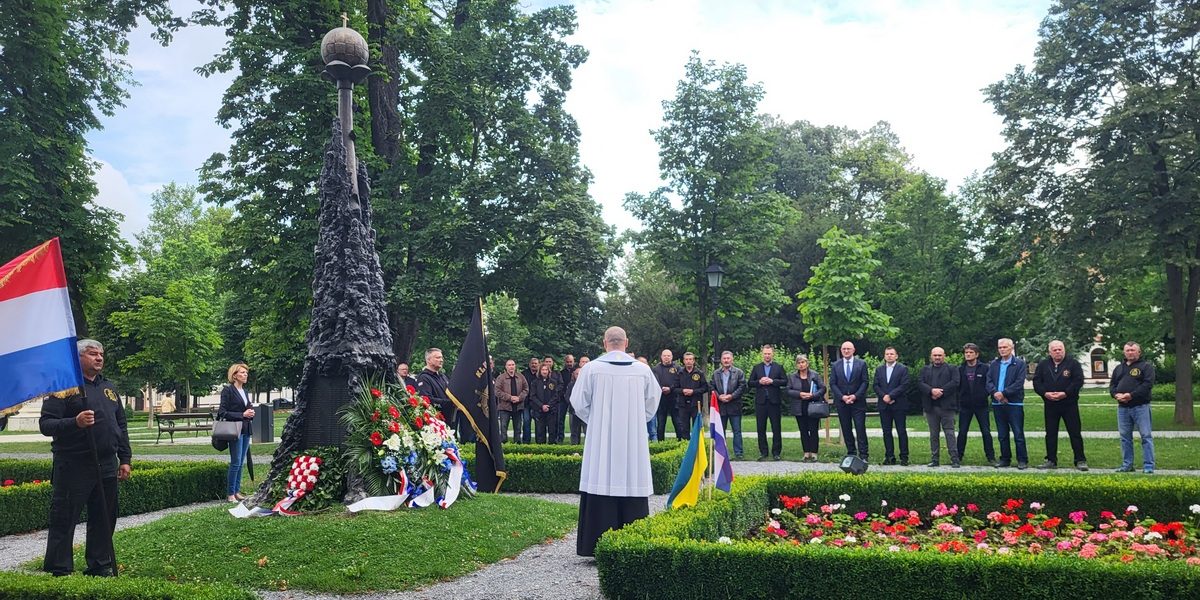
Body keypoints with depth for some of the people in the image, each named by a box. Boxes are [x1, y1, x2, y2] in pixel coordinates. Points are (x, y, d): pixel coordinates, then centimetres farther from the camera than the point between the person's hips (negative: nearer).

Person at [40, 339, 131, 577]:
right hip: (73, 466, -6)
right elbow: (45, 424, -11)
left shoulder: (108, 387, 16)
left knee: (104, 519, 12)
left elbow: (121, 425, 19)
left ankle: (100, 565, 23)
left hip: (106, 466, 6)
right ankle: (60, 569, 9)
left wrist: (125, 459, 14)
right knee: (64, 519, 0)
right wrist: (75, 422, -28)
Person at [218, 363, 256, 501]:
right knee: (235, 462, -8)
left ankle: (237, 491, 15)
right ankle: (230, 494, -1)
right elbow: (223, 412, -11)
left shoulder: (244, 391, 15)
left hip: (246, 429, 8)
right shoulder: (228, 390, -7)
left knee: (241, 463, 9)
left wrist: (251, 412, 3)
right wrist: (242, 415, -15)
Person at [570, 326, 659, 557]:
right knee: (633, 487, 5)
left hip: (601, 441, -1)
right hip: (633, 444, 2)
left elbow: (579, 403, 0)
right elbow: (652, 404, 11)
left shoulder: (591, 368, -5)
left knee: (602, 489, 1)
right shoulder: (642, 370, 1)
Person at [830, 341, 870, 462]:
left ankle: (863, 455, -3)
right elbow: (832, 384, 3)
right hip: (841, 402, 2)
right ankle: (851, 454, 13)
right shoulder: (835, 365, 7)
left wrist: (855, 396, -13)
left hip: (858, 401, -2)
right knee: (846, 429, 6)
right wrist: (842, 397, -10)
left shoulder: (861, 364, 3)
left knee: (860, 429, -5)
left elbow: (864, 382, -1)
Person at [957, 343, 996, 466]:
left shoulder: (984, 368, -1)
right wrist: (957, 401, -2)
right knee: (962, 432, 6)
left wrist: (984, 396, -10)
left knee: (986, 432, 2)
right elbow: (956, 386, 6)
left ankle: (991, 457, 9)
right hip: (965, 405, 2)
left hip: (981, 405, -2)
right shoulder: (960, 369, 5)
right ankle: (959, 456, 14)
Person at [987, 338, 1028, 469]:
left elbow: (1019, 383, -11)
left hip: (1014, 403, -4)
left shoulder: (1019, 363, -1)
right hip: (997, 403, 5)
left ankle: (1022, 460, 4)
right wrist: (995, 393, -14)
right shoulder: (994, 364, 12)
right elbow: (989, 381, 4)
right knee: (1002, 435, 11)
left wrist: (1003, 393, -16)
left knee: (1018, 434, -2)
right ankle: (1005, 459, 19)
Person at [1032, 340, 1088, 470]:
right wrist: (1045, 393, -13)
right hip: (1050, 405, 3)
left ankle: (1080, 461, 7)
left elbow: (1078, 381, -9)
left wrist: (1065, 393, -19)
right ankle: (1051, 461, 15)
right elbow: (1036, 382, 4)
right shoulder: (1043, 365, 7)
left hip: (1069, 404, -3)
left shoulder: (1073, 363, -1)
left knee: (1075, 433, 0)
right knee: (1050, 433, 7)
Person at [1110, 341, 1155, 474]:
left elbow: (1148, 384, -12)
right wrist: (1116, 395, -6)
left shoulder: (1146, 366, 0)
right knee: (1125, 436, 8)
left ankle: (1148, 466, -1)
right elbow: (1112, 385, 16)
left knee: (1145, 436, -5)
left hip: (1140, 407, -6)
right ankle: (1127, 464, 16)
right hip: (1122, 408, 6)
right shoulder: (1119, 368, 19)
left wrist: (1131, 395, -20)